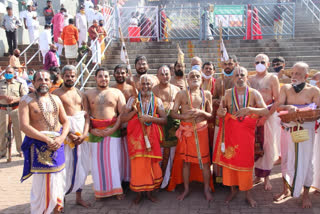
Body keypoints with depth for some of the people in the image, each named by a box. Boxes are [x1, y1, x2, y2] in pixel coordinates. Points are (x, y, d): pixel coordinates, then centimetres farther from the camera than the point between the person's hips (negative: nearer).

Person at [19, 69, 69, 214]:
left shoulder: (56, 99, 12)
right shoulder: (27, 100, -3)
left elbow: (65, 122, 11)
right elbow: (24, 126, -14)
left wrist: (61, 138, -9)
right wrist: (47, 140, -19)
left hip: (57, 144, 5)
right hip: (39, 145, -4)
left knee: (58, 180, 10)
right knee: (41, 183, -2)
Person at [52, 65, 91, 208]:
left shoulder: (80, 94, 12)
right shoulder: (56, 93, -2)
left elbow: (87, 115, 7)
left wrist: (84, 134, -7)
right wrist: (69, 134, -16)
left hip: (82, 133, 5)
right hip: (65, 132, -4)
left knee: (82, 165, 9)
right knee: (66, 165, -4)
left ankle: (78, 197, 22)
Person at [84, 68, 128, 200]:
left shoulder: (117, 93, 8)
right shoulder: (88, 94, 11)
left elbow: (122, 113, -1)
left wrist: (113, 129, -12)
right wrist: (90, 130, -10)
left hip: (113, 130, -1)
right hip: (95, 132, 1)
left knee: (114, 159, -3)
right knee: (97, 161, 3)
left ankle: (117, 189, 9)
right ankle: (100, 190, 17)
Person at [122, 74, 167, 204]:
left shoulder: (157, 101, 6)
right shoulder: (133, 100, 4)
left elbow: (164, 120, -1)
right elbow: (124, 118, -2)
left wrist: (150, 118, -15)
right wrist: (135, 110, -16)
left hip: (151, 136, 1)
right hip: (136, 136, -1)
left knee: (151, 163, 3)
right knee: (138, 164, -2)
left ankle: (149, 192, 18)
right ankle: (139, 193, 13)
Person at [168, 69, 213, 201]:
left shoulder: (206, 94, 5)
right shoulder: (181, 94, 1)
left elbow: (211, 115, 7)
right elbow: (173, 113, -2)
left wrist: (201, 112, -13)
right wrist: (185, 116, -20)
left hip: (201, 129, 1)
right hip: (186, 130, 0)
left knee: (204, 160, 2)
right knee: (185, 160, 7)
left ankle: (207, 189, 18)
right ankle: (186, 189, 20)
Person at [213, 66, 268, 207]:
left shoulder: (254, 93, -2)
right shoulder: (228, 93, 4)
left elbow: (265, 111, -13)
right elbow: (220, 112, 9)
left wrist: (249, 109, -28)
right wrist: (220, 112, -15)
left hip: (247, 132, -1)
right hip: (230, 131, 2)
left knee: (246, 161, 1)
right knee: (229, 159, 4)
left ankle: (247, 193, 17)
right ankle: (233, 190, 23)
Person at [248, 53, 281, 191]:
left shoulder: (272, 78, -1)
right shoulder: (251, 79, 9)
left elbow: (277, 100, -6)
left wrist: (266, 115, -16)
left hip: (269, 115, -2)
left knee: (268, 146, 1)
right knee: (255, 146, 4)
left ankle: (266, 177, 12)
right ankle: (258, 175, 18)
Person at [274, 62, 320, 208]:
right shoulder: (285, 88, 4)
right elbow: (279, 106, -4)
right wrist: (288, 107, -25)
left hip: (306, 129, -2)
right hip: (288, 129, 3)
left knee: (305, 161, 3)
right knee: (286, 159, 11)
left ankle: (305, 194, 19)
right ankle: (286, 190, 28)